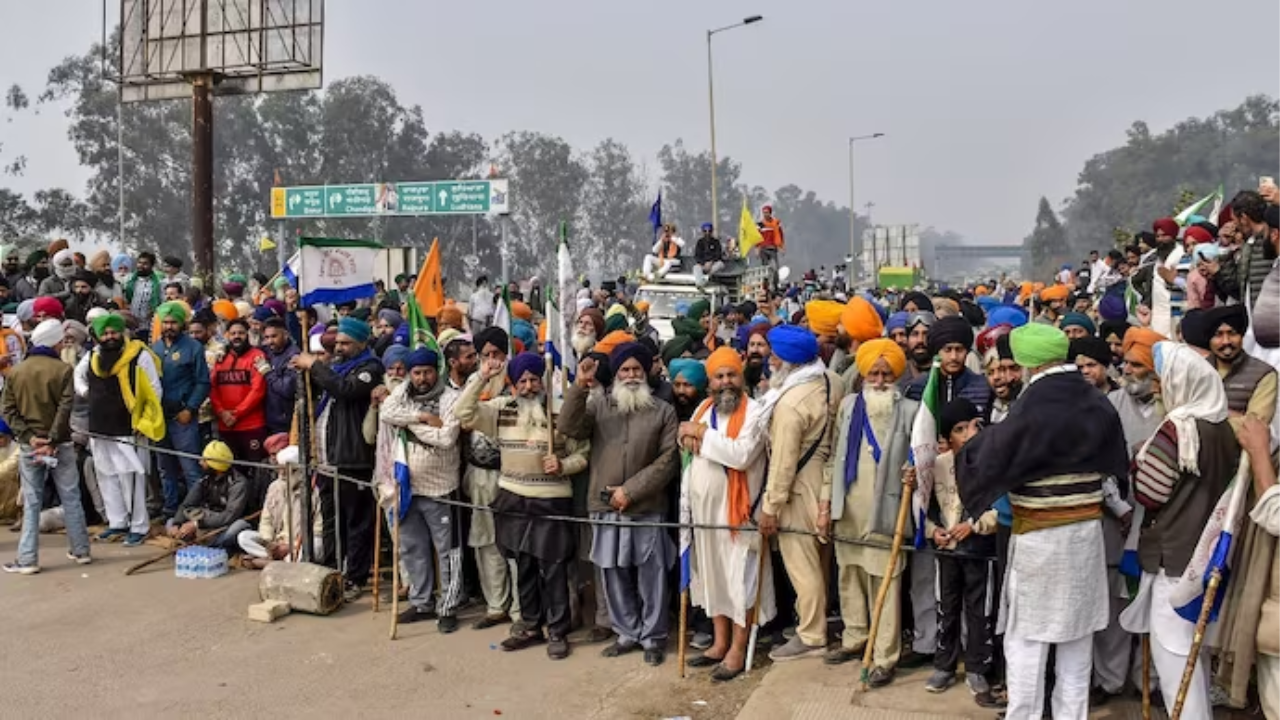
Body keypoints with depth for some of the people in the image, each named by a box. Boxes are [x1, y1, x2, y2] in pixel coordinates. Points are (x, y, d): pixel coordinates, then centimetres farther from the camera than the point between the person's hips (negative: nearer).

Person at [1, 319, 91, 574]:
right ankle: (80, 551, 16)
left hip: (28, 446, 2)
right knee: (71, 498, 9)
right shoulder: (63, 369, -7)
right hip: (60, 444, -2)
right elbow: (64, 409, -15)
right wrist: (52, 441, -13)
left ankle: (27, 559, 4)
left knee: (31, 503, 6)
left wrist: (29, 437, -7)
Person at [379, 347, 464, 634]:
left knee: (447, 549, 2)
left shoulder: (450, 398, -11)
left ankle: (448, 608, 11)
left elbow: (446, 438, -22)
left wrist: (412, 423, -15)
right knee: (412, 548, 15)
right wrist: (424, 417, -19)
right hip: (407, 485, 6)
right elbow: (386, 414, -14)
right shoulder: (402, 391, 5)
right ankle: (421, 602, 29)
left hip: (439, 487, -6)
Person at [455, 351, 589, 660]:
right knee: (524, 568, 14)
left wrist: (563, 466, -19)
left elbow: (583, 453, 0)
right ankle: (530, 626, 28)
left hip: (552, 501, -4)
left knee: (553, 570, 1)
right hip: (514, 500, 4)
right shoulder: (502, 408, 4)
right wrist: (481, 377, -9)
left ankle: (557, 632, 13)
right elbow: (464, 413, -5)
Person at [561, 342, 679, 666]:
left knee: (651, 576, 4)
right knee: (615, 575, 11)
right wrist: (579, 386, -21)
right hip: (605, 507, 2)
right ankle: (628, 633, 26)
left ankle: (653, 637, 18)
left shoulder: (664, 411, 2)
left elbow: (668, 459, -5)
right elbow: (569, 428, -9)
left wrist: (631, 490, -12)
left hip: (646, 508, -2)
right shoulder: (598, 405, 7)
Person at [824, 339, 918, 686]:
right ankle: (855, 638, 32)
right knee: (849, 575, 15)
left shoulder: (910, 410, -5)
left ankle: (885, 657, 5)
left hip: (886, 510, -5)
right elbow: (835, 454, 11)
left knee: (885, 583, -2)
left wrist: (913, 475, -21)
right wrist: (827, 496, 8)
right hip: (848, 507, 5)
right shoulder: (849, 405, 7)